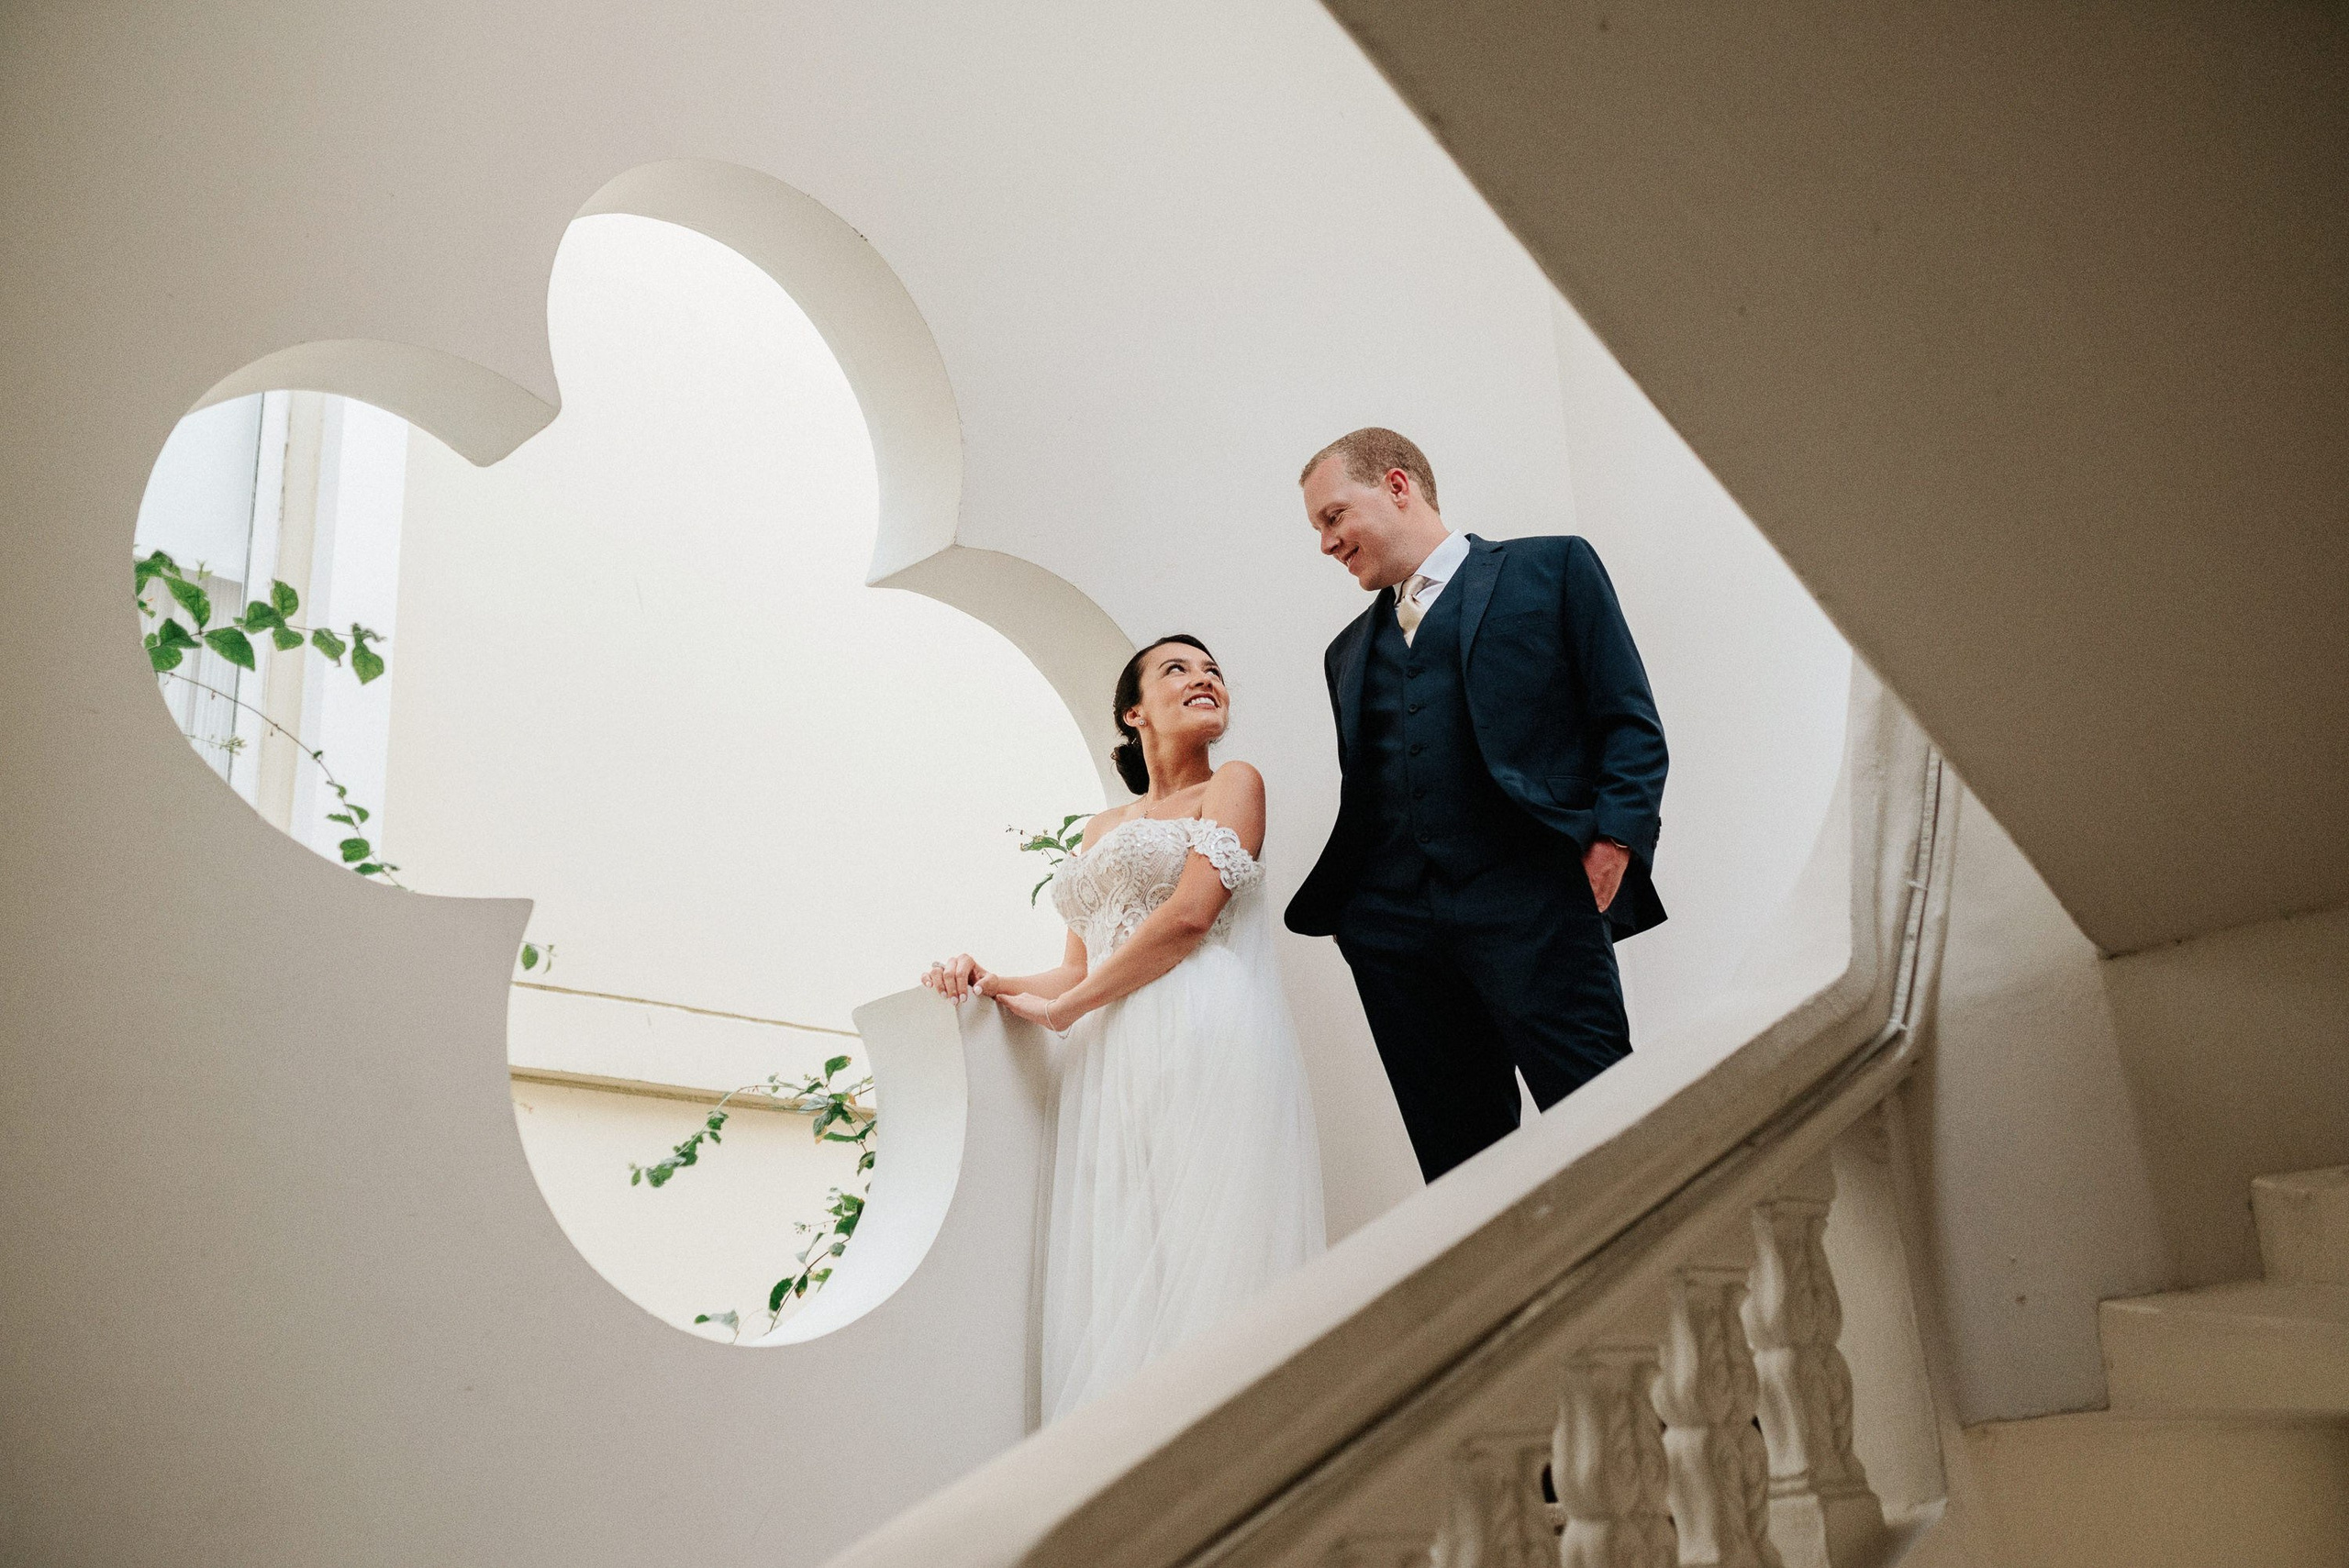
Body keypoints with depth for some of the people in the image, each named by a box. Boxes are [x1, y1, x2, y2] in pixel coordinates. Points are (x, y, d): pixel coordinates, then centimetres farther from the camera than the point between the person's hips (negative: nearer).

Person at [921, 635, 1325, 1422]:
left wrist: (1062, 1008, -3)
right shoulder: (1100, 830, 25)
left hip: (1206, 1050, -6)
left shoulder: (1233, 784, 7)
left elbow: (1191, 911, -8)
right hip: (1111, 1064, 6)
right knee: (1119, 1280, 0)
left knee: (1203, 1261, -9)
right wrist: (989, 983, 2)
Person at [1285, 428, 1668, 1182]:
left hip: (1531, 901, -4)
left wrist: (1614, 842, -10)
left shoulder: (1552, 568, 11)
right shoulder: (1349, 649, 25)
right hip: (1394, 929, 5)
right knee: (1459, 1161, 4)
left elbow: (1630, 723, 4)